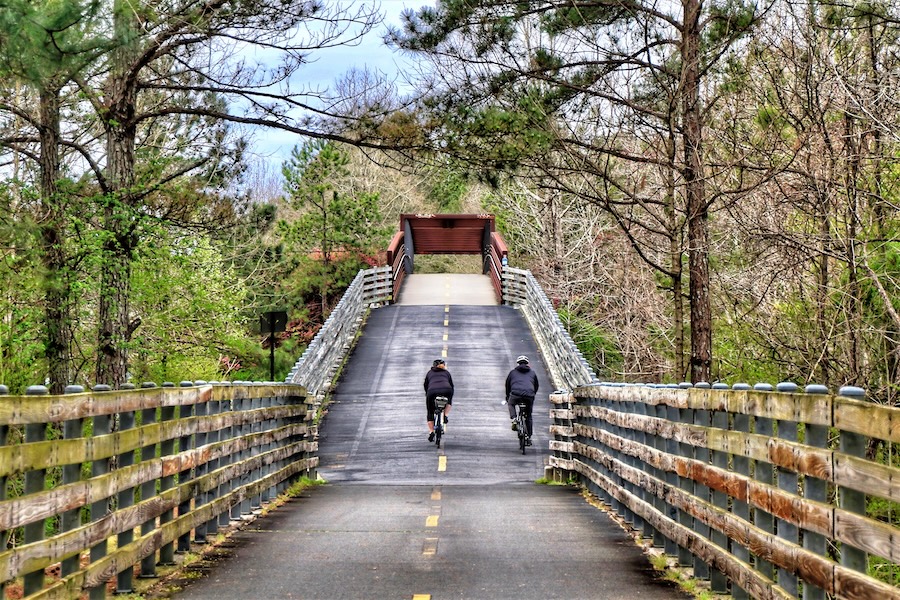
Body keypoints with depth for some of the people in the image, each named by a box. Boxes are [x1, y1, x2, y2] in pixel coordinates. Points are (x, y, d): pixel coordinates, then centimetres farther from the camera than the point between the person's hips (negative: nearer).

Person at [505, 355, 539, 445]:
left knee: (511, 404, 31)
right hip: (529, 396, 2)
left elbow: (507, 385, 30)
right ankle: (528, 437, 18)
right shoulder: (532, 373, 26)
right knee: (528, 416, 18)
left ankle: (514, 419, 6)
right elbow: (536, 386, 33)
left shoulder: (513, 372, 22)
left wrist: (507, 397, 43)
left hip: (516, 394, -2)